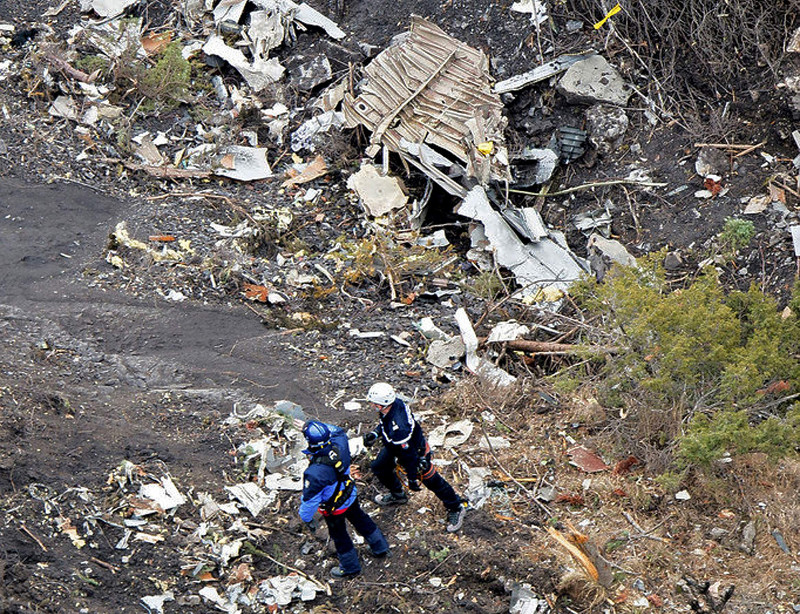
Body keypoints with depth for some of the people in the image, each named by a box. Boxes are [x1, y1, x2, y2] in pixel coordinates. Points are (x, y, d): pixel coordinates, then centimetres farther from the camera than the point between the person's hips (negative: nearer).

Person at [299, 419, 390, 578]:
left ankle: (350, 567, 45)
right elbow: (339, 431, 0)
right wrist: (321, 426, -2)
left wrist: (306, 517, -10)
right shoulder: (338, 447, -27)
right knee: (361, 521, 31)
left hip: (334, 508, -5)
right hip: (350, 495, 5)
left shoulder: (314, 472, -42)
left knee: (339, 536, 22)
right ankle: (380, 548, 53)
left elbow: (310, 497, -27)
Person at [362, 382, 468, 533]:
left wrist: (412, 478, -19)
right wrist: (375, 433, 0)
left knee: (432, 481, 8)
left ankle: (456, 508, 30)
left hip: (416, 453, -9)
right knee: (378, 467, 21)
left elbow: (408, 454, -32)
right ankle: (398, 495, 46)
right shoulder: (395, 402, -21)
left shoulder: (398, 428, -45)